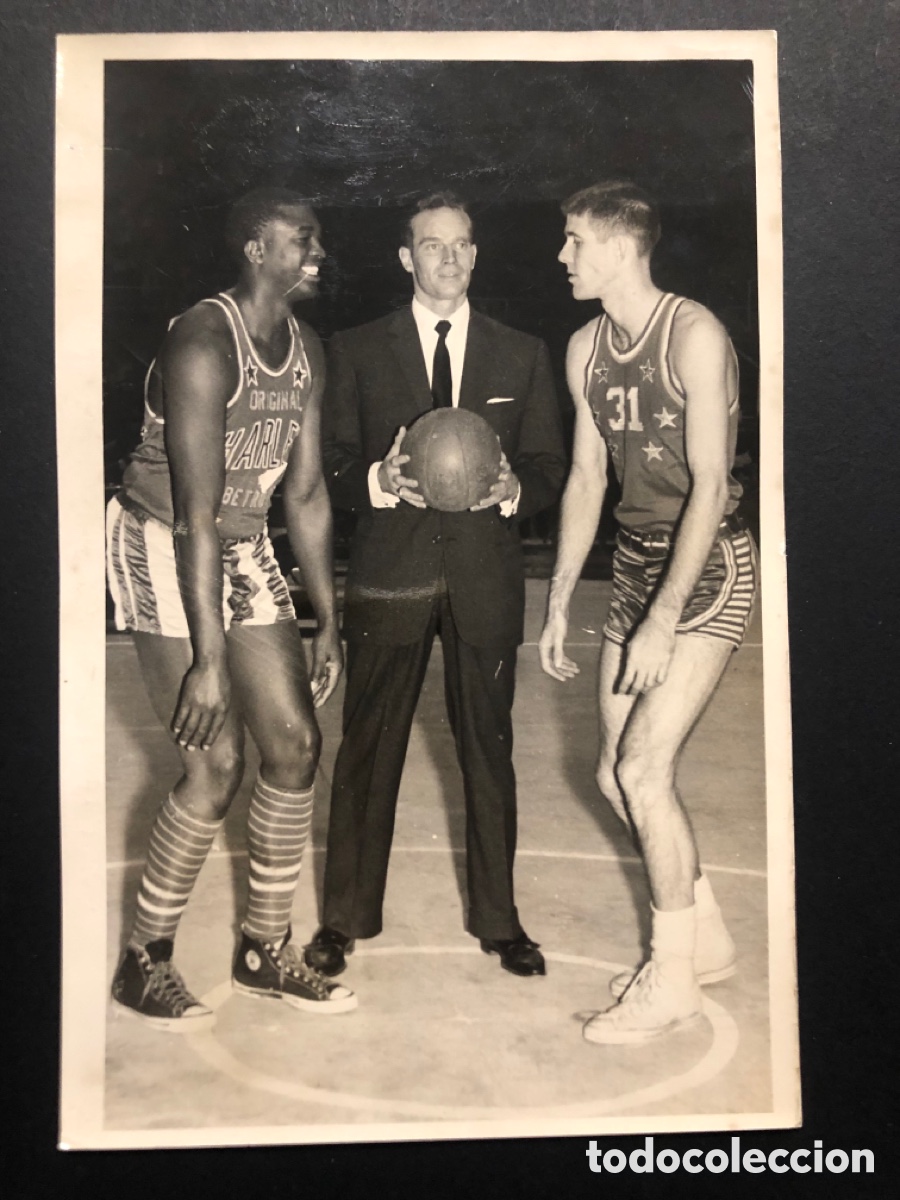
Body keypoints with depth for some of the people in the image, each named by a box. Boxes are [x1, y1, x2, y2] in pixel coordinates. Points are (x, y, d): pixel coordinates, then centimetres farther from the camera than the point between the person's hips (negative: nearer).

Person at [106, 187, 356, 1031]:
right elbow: (197, 511, -26)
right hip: (162, 551, -8)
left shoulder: (304, 351, 4)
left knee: (295, 742, 3)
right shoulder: (203, 343, -21)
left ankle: (264, 949, 19)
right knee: (217, 762, -11)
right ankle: (144, 962, 11)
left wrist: (327, 620, 8)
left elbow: (306, 493, 8)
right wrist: (209, 661, -28)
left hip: (246, 552, 8)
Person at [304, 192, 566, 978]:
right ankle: (346, 916, 21)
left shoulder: (522, 355, 11)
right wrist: (379, 480, -16)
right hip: (389, 573, -1)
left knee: (489, 748, 8)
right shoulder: (357, 351, 7)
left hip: (486, 574, 1)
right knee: (367, 748, 4)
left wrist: (513, 487, -13)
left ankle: (498, 917, 24)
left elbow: (549, 468, 9)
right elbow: (333, 466, 5)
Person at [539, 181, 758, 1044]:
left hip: (707, 567, -7)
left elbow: (710, 485, -19)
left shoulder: (694, 335, -15)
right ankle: (705, 939, 27)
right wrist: (558, 605, 11)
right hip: (634, 566, 7)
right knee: (615, 775, 6)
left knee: (643, 770, -12)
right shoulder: (585, 349, 8)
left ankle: (672, 979, 8)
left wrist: (662, 620, -22)